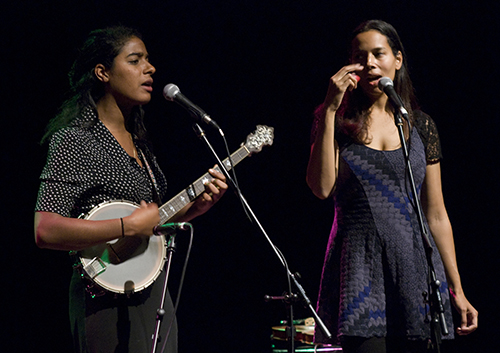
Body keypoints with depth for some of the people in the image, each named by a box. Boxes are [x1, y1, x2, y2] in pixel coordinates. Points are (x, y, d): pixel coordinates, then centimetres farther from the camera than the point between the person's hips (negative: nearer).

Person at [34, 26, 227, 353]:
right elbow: (45, 230, -25)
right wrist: (129, 226, -24)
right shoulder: (75, 141, -14)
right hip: (109, 303, -8)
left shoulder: (136, 140, 13)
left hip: (153, 294, 9)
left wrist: (193, 208, 4)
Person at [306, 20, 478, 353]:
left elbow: (436, 215, 12)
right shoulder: (338, 121, 5)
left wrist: (457, 290, 10)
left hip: (413, 264, 3)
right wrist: (330, 109, -13)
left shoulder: (420, 125, 10)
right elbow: (322, 187, -11)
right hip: (359, 266, -2)